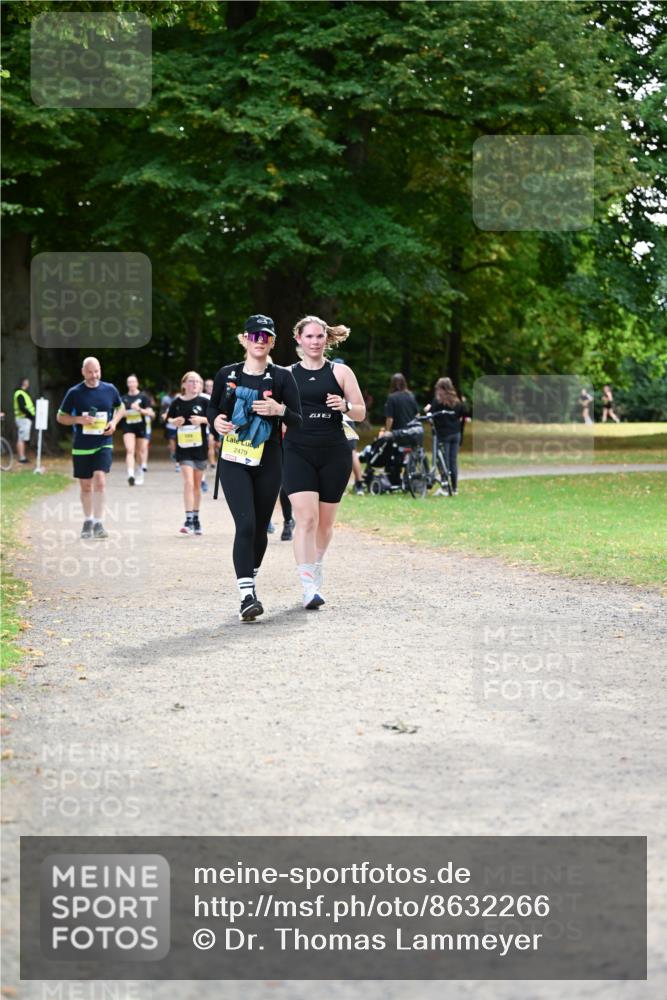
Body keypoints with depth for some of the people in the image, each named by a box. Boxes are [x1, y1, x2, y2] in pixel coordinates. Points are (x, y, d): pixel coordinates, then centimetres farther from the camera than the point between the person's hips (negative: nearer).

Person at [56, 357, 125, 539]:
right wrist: (79, 420, -14)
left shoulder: (110, 389, 1)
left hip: (103, 444, 0)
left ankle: (98, 523, -16)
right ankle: (88, 521, 28)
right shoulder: (74, 392, -3)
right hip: (81, 446, 1)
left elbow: (121, 408, 18)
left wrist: (114, 422, -3)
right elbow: (60, 416, 3)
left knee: (100, 480, -19)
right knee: (86, 486, 9)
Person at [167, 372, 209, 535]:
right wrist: (175, 422, -10)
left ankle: (196, 518, 24)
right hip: (183, 448, -1)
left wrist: (202, 419, -16)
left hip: (200, 447, 1)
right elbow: (169, 419, 11)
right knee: (188, 482, -13)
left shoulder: (204, 402, -3)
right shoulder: (177, 402, 0)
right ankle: (189, 520, -15)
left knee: (197, 485, 11)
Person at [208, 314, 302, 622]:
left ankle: (249, 582, 34)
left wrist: (280, 409, -20)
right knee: (245, 524, -17)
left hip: (268, 462, 1)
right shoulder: (227, 374, 5)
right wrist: (216, 420, -3)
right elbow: (213, 407, 19)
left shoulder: (282, 377, 1)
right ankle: (247, 596, -21)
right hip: (233, 461, -1)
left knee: (259, 529, 9)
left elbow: (298, 421, 0)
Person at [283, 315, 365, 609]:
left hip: (334, 454, 1)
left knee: (325, 522, 10)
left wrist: (345, 406, -14)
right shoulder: (287, 375, 8)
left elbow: (361, 413, 7)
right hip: (298, 453, -1)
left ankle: (315, 566, 37)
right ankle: (309, 587, -19)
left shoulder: (340, 372, 7)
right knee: (306, 518, -16)